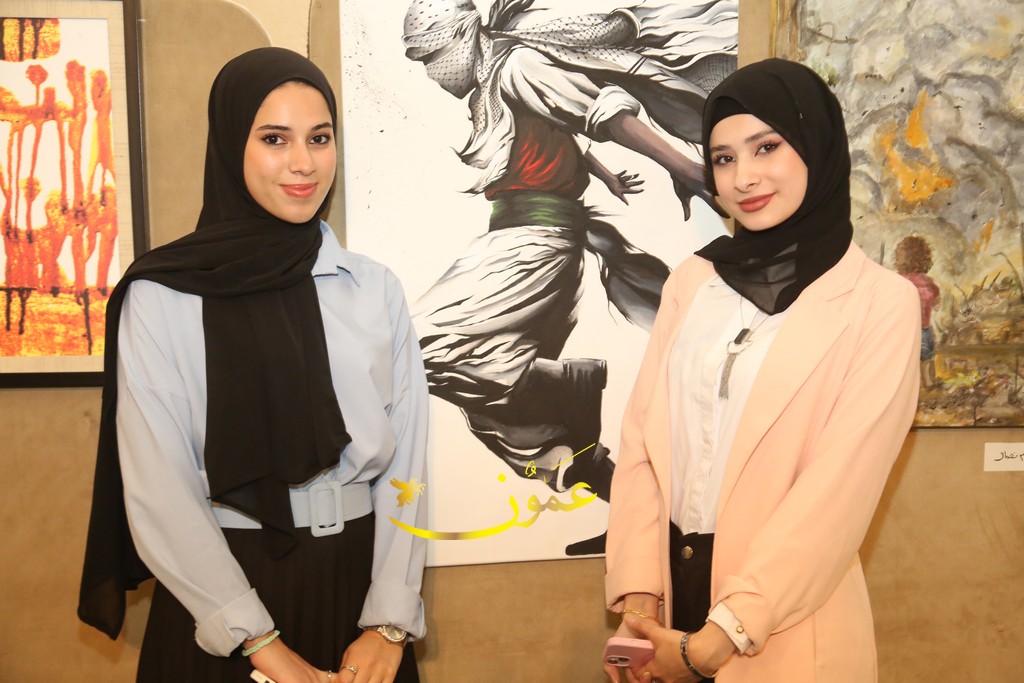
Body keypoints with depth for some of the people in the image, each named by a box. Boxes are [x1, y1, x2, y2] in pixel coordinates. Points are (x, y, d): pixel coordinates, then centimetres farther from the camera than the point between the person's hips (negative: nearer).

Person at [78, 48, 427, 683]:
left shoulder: (376, 289, 2)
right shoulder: (160, 298, -8)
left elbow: (404, 466, -1)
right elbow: (157, 492, -11)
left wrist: (389, 623, -10)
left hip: (360, 579, 3)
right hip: (216, 586, -3)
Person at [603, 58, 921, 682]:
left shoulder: (880, 302, -9)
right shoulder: (692, 281, 5)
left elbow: (837, 489, -16)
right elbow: (642, 437, -1)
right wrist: (638, 594, -12)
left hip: (784, 625, -4)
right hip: (671, 586, 4)